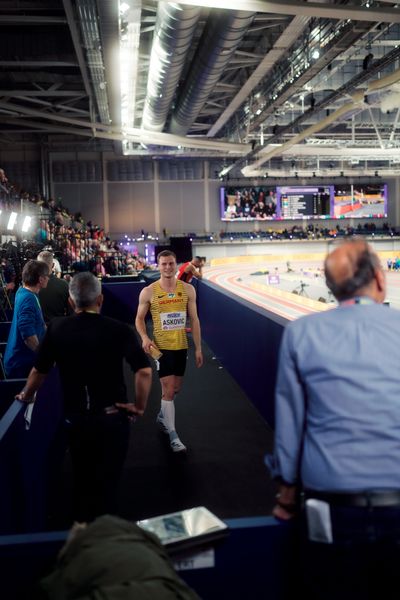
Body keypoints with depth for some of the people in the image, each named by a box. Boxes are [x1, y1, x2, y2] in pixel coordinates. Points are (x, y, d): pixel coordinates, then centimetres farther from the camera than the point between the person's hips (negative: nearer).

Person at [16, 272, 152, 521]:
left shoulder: (57, 328, -7)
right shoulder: (118, 329, -14)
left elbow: (39, 371, 2)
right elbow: (144, 371, -20)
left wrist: (26, 396, 21)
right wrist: (140, 407, -5)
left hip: (76, 419, 3)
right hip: (112, 418, -2)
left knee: (83, 480, 24)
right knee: (107, 482, 14)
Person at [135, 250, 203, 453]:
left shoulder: (187, 289, -2)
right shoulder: (148, 292, -8)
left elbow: (194, 319, 3)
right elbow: (139, 318, 1)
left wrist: (198, 348, 2)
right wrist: (144, 338, -18)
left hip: (181, 346, 4)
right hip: (161, 347, -4)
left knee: (175, 388, 18)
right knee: (168, 390, -6)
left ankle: (162, 416, 45)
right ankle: (173, 436, 2)